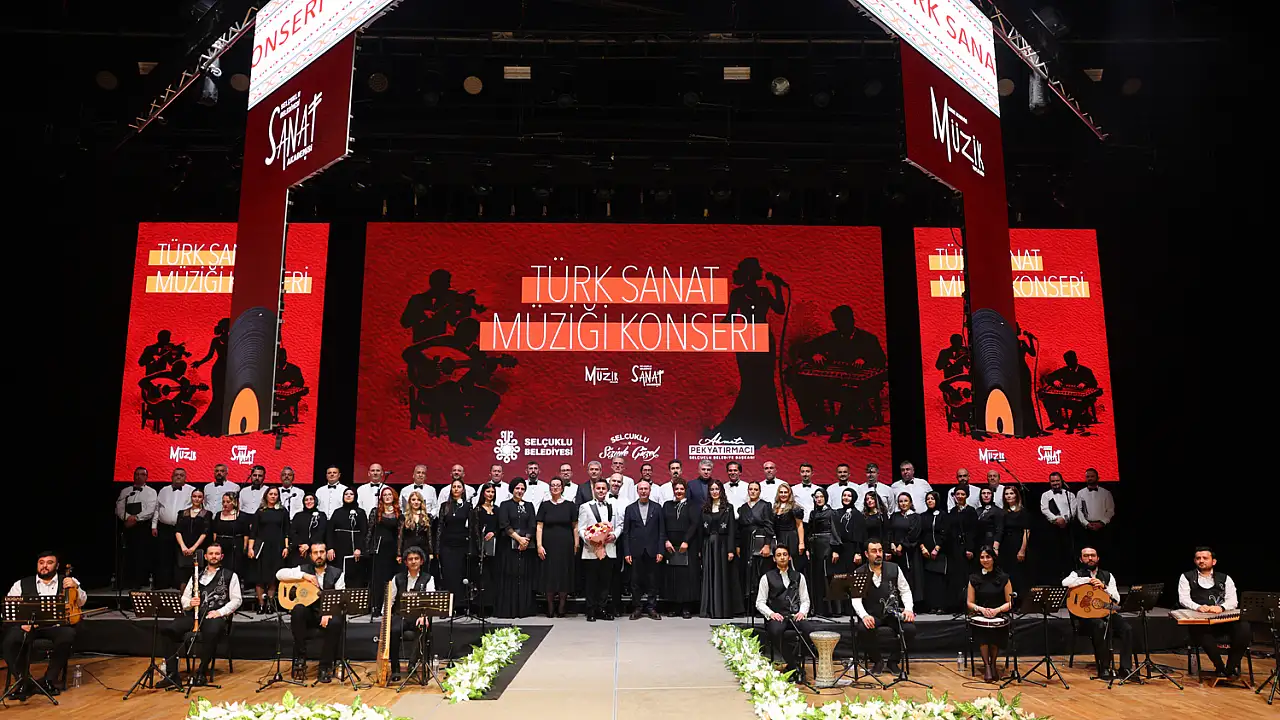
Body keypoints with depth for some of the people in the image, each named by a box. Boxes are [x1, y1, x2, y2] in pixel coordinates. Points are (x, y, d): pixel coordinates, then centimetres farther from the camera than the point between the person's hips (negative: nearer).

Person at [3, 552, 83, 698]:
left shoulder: (68, 581, 13)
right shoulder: (21, 585, 14)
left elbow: (81, 603, 5)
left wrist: (75, 587, -15)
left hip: (57, 625, -1)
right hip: (27, 626, 1)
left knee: (67, 635, -33)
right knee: (12, 638, -31)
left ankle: (49, 680, -18)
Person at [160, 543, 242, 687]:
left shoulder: (230, 576, 12)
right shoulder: (196, 576, 24)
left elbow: (236, 600, 5)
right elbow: (184, 599, 19)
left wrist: (220, 612, -10)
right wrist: (190, 603, -4)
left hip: (217, 616, -4)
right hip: (196, 614, 4)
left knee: (211, 632, -39)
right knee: (169, 630, -24)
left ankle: (201, 673, -23)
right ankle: (172, 674, -21)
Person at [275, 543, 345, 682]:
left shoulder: (337, 573, 4)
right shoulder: (303, 569, 7)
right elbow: (279, 574, -6)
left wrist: (329, 613, -23)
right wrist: (303, 576, -16)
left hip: (328, 614, -1)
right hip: (308, 613, 1)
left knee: (335, 623, -34)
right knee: (298, 609, -33)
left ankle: (325, 667, -19)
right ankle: (300, 658, -22)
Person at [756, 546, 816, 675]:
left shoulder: (799, 576, 18)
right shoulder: (767, 577, 9)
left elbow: (805, 600, 16)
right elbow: (760, 603, 5)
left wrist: (802, 612, -5)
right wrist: (771, 613, -13)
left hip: (795, 616, 2)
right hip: (776, 617, -2)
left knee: (810, 629, -31)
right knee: (776, 631, -38)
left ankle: (793, 664, -15)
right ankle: (794, 665, -21)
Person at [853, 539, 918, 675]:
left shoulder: (894, 568, 5)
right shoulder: (859, 573, -1)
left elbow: (905, 590, 9)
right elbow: (856, 599, -7)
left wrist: (909, 609, -9)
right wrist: (864, 616, -25)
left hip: (893, 614, 2)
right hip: (872, 616, -2)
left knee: (910, 628, -27)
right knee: (862, 629, -34)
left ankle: (893, 661, 1)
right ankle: (877, 661, -3)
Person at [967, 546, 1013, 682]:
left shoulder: (1003, 578, 4)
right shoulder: (974, 578, 7)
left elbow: (1010, 603, 4)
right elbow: (969, 603, 8)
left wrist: (996, 610, -14)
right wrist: (981, 609, -12)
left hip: (999, 616, -1)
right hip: (979, 615, 1)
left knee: (995, 631, -33)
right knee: (981, 630, -33)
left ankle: (993, 663, -5)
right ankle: (987, 665, -16)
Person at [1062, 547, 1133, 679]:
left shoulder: (1108, 576, 18)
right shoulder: (1077, 574, 9)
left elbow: (1116, 600, 8)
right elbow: (1065, 583, -16)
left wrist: (1103, 587, -10)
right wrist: (1089, 580, -14)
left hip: (1106, 612, 4)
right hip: (1085, 616, -4)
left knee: (1126, 629, -24)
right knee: (1101, 626, -35)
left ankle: (1125, 668, -17)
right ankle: (1104, 669, -27)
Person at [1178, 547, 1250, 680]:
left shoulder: (1225, 579, 20)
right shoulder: (1186, 577, 15)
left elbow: (1233, 601, 6)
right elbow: (1183, 599, 1)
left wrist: (1221, 608, -18)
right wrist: (1198, 607, -21)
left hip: (1224, 619, 3)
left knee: (1244, 628, -29)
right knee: (1202, 631, -38)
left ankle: (1231, 667, -11)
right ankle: (1219, 668, -16)